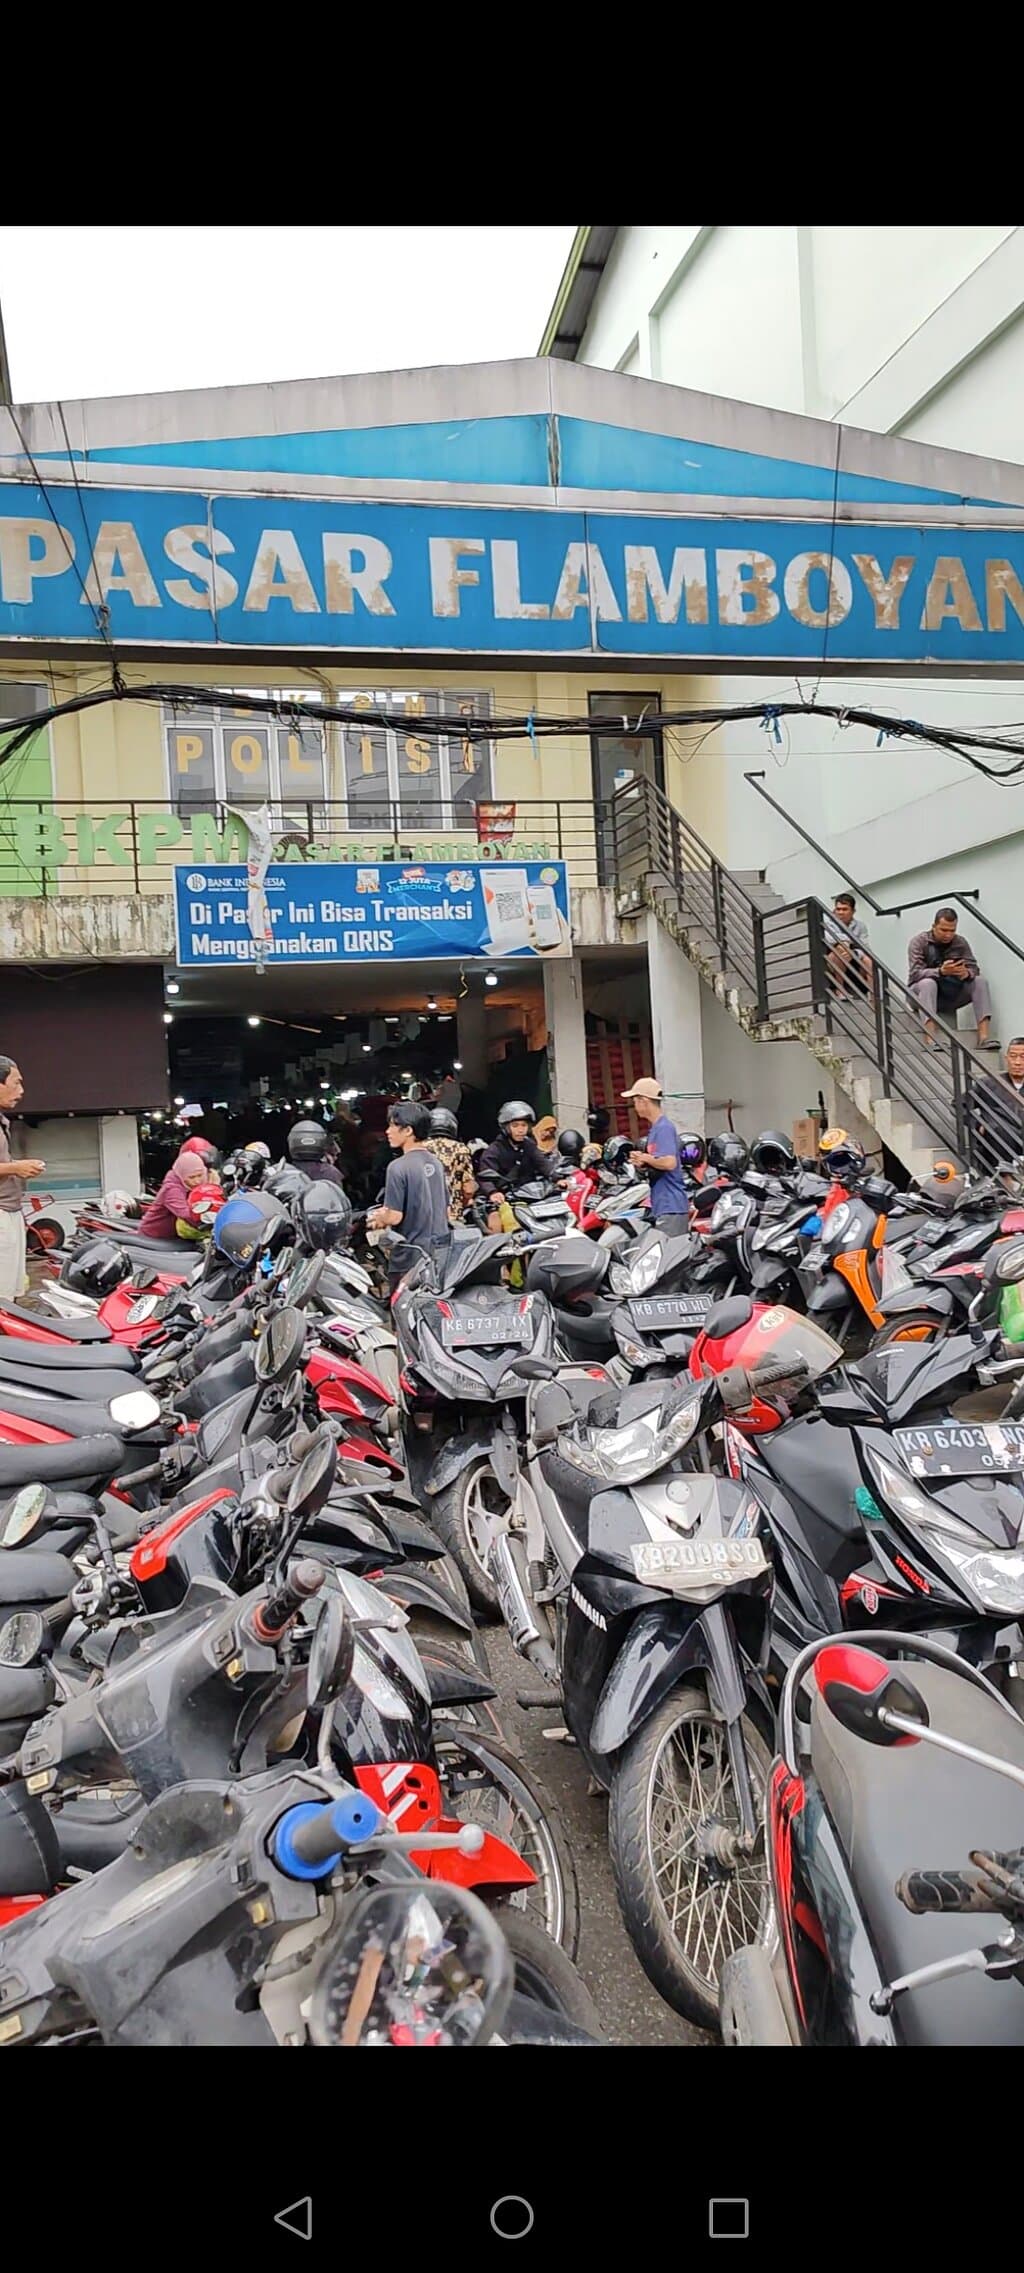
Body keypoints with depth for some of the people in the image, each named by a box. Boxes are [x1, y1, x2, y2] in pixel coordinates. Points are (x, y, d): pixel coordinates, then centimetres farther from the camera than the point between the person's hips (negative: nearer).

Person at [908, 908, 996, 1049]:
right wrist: (941, 971, -40)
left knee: (980, 981, -17)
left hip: (950, 996, 4)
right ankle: (930, 1041, -49)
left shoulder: (960, 942, 2)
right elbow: (915, 973, -22)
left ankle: (983, 1038, -28)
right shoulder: (919, 942, -10)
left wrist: (967, 973, -30)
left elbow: (974, 968, -4)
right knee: (928, 983, -36)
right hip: (922, 993, -4)